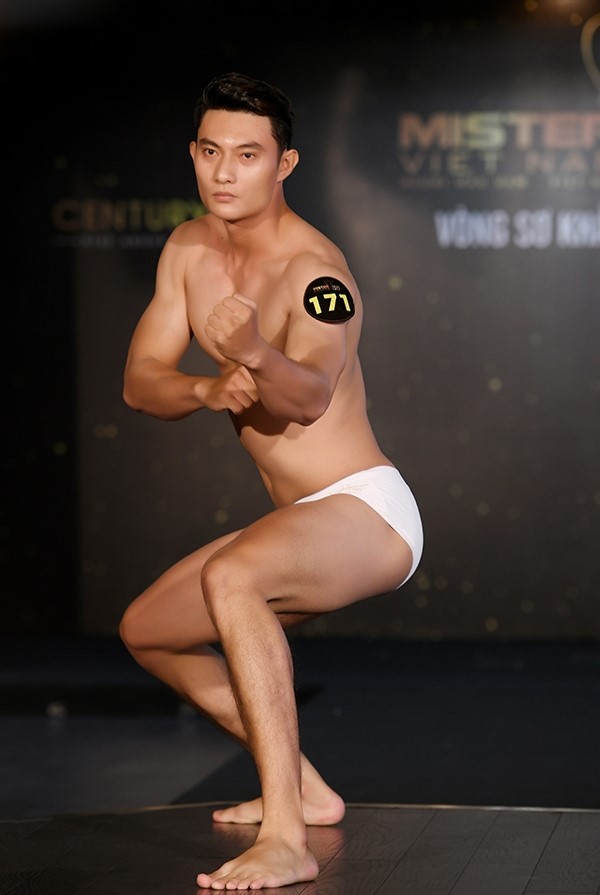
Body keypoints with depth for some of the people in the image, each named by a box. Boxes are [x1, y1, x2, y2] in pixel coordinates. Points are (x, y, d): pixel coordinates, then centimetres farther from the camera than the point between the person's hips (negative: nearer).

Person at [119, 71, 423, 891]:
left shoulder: (312, 267, -21)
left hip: (367, 514, -9)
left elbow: (312, 397, -39)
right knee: (147, 630, 16)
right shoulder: (189, 250, 3)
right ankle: (303, 788, 25)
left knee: (230, 577, -36)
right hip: (301, 526, 9)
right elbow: (139, 382, -1)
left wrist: (258, 356, -61)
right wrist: (208, 390, -23)